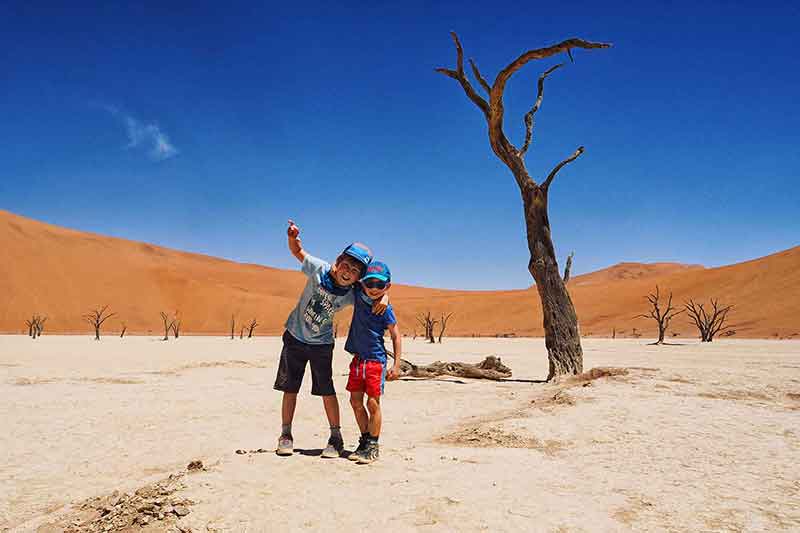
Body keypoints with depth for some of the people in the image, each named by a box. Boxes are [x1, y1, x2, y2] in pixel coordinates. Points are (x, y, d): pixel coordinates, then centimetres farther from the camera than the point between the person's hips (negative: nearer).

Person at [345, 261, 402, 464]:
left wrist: (396, 365, -10)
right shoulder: (359, 295, -1)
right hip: (358, 358, 6)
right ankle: (364, 441, 25)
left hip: (376, 360, -6)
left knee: (373, 403, -3)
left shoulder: (386, 309, -13)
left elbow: (396, 336, -6)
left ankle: (372, 447, 9)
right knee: (356, 401, 10)